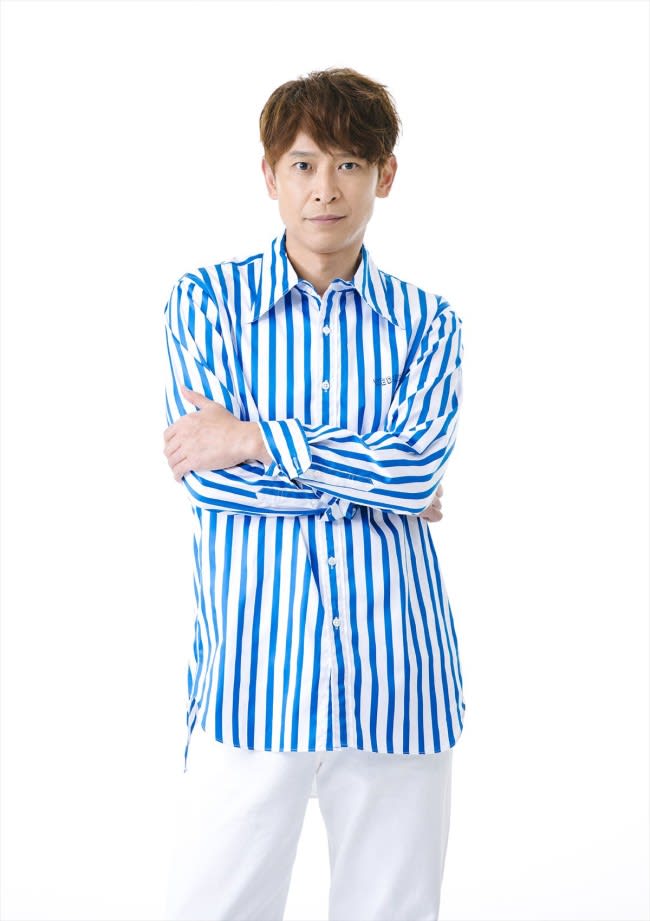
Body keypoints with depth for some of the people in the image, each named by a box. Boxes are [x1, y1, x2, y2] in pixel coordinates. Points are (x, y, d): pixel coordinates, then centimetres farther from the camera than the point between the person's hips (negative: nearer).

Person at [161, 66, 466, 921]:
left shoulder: (427, 322, 8)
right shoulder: (207, 299, 5)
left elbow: (420, 464, -10)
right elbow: (206, 478, -7)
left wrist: (253, 439, -13)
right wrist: (377, 483, -7)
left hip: (395, 680, 2)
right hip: (253, 668, -1)